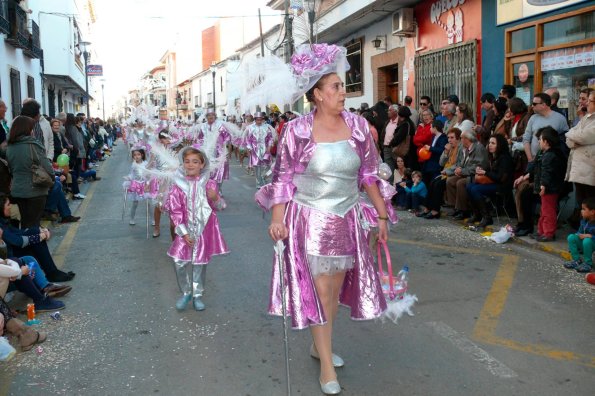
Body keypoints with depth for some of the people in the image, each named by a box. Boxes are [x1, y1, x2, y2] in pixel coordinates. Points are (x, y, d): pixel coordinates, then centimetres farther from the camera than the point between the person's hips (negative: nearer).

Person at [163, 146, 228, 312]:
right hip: (186, 230, 0)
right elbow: (175, 211, -6)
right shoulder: (178, 186, -5)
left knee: (200, 262, 7)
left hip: (204, 229, 0)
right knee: (180, 262, -6)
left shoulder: (209, 184, -2)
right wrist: (183, 232, -11)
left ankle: (197, 295, 23)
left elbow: (217, 206, 5)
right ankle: (186, 292, 17)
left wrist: (215, 198, -19)